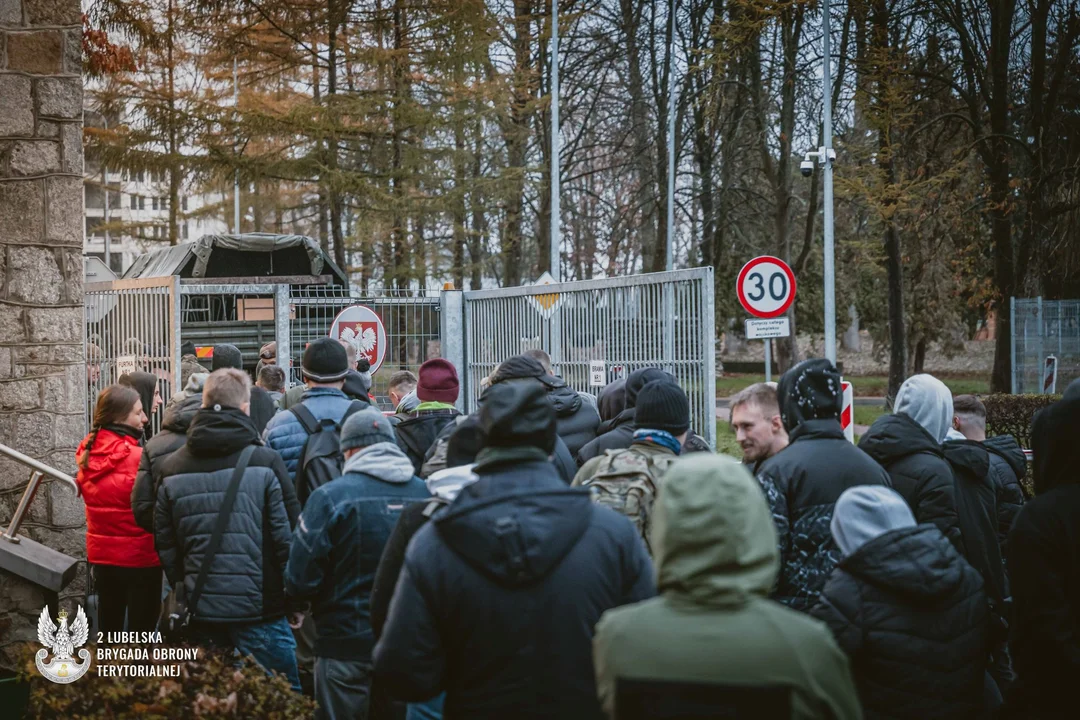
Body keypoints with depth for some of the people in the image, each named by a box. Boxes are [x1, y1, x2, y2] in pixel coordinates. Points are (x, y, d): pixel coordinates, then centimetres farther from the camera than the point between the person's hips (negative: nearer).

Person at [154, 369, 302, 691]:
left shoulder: (172, 467, 3)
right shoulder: (264, 462, -10)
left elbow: (165, 543, 8)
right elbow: (287, 535, -9)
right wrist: (294, 602, 2)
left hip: (200, 612, 4)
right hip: (259, 609, -4)